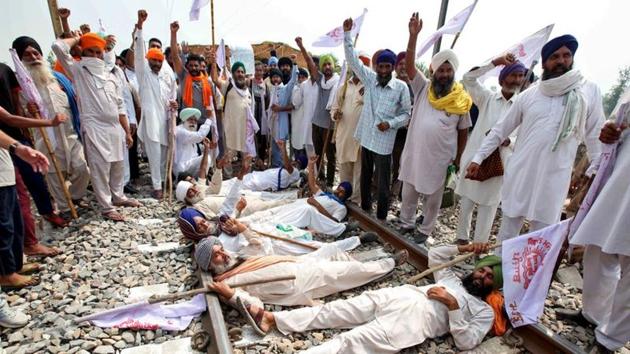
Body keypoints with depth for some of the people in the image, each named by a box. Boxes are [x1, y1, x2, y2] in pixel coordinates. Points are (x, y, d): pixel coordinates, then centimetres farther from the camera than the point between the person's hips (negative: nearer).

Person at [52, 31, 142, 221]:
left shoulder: (110, 76, 15)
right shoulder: (78, 70, 1)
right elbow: (58, 46, -16)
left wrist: (127, 132, 12)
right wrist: (77, 39, 4)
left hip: (115, 127, 5)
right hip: (94, 128, -5)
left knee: (117, 165, 15)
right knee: (100, 168, -2)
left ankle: (118, 196, 32)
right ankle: (106, 207, 7)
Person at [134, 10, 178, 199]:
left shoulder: (168, 77, 15)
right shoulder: (143, 72, 3)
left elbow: (173, 95, 22)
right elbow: (139, 49, -8)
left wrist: (174, 104, -2)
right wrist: (139, 24, -17)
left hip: (165, 118, 4)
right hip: (150, 118, -4)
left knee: (164, 153, 11)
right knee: (154, 154, -5)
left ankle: (162, 180, 25)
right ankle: (157, 186, 0)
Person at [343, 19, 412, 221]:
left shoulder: (401, 87, -6)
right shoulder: (369, 79, 1)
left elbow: (406, 114, -1)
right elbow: (353, 60, -1)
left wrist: (391, 123, -19)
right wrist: (347, 33, -9)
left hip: (384, 142, -4)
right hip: (366, 138, 4)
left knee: (382, 183, 4)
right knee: (365, 177, 19)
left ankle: (381, 218, 19)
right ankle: (365, 209, 37)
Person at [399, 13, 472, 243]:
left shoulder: (461, 100, -4)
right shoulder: (423, 88, -1)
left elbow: (463, 132, 3)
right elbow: (409, 66, -14)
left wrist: (458, 158, 3)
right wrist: (413, 35, -24)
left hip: (439, 159, -1)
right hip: (414, 154, 2)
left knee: (432, 198, 13)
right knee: (408, 193, 16)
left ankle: (425, 230, 31)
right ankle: (407, 223, 36)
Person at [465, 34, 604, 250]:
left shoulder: (589, 92, 3)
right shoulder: (528, 96, 5)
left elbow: (595, 137, 6)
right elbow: (500, 130, 7)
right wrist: (478, 158, 2)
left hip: (552, 182, -1)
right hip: (519, 177, 1)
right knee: (507, 234, 13)